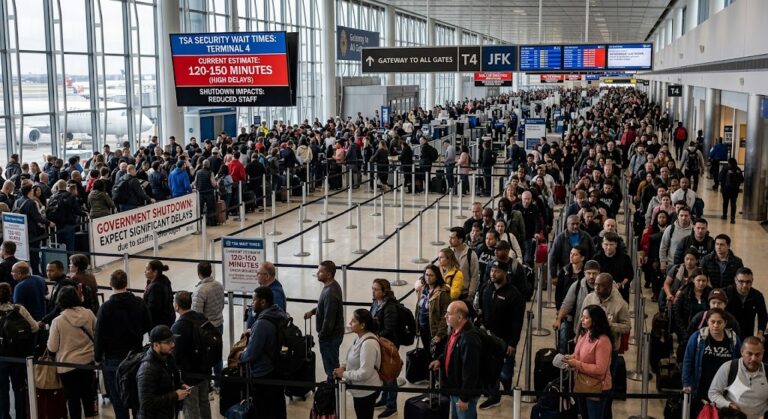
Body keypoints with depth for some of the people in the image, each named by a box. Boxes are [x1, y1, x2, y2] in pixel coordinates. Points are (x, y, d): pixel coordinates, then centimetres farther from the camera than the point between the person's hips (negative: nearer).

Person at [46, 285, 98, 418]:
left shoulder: (57, 321, -17)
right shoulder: (88, 314, -9)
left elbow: (52, 347, -10)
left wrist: (48, 343, 11)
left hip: (68, 365, -3)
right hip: (88, 361, 3)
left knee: (73, 398, 10)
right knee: (88, 394, 20)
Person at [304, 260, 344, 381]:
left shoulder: (330, 293, -28)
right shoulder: (332, 286, 4)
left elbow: (329, 319, -26)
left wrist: (321, 336, -15)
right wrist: (312, 311, 8)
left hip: (329, 336, -10)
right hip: (334, 333, 10)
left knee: (331, 366, 3)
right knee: (332, 364, 23)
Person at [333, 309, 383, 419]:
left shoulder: (368, 343, -28)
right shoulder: (361, 338, 3)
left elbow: (364, 373, -29)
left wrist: (344, 374, -19)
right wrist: (345, 368, 0)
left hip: (366, 391, -9)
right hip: (360, 388, 9)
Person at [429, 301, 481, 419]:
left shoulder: (469, 339, -30)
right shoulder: (455, 331, 3)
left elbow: (470, 371, -29)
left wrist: (464, 397, -24)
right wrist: (440, 360, 2)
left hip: (465, 393, -10)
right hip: (455, 388, 10)